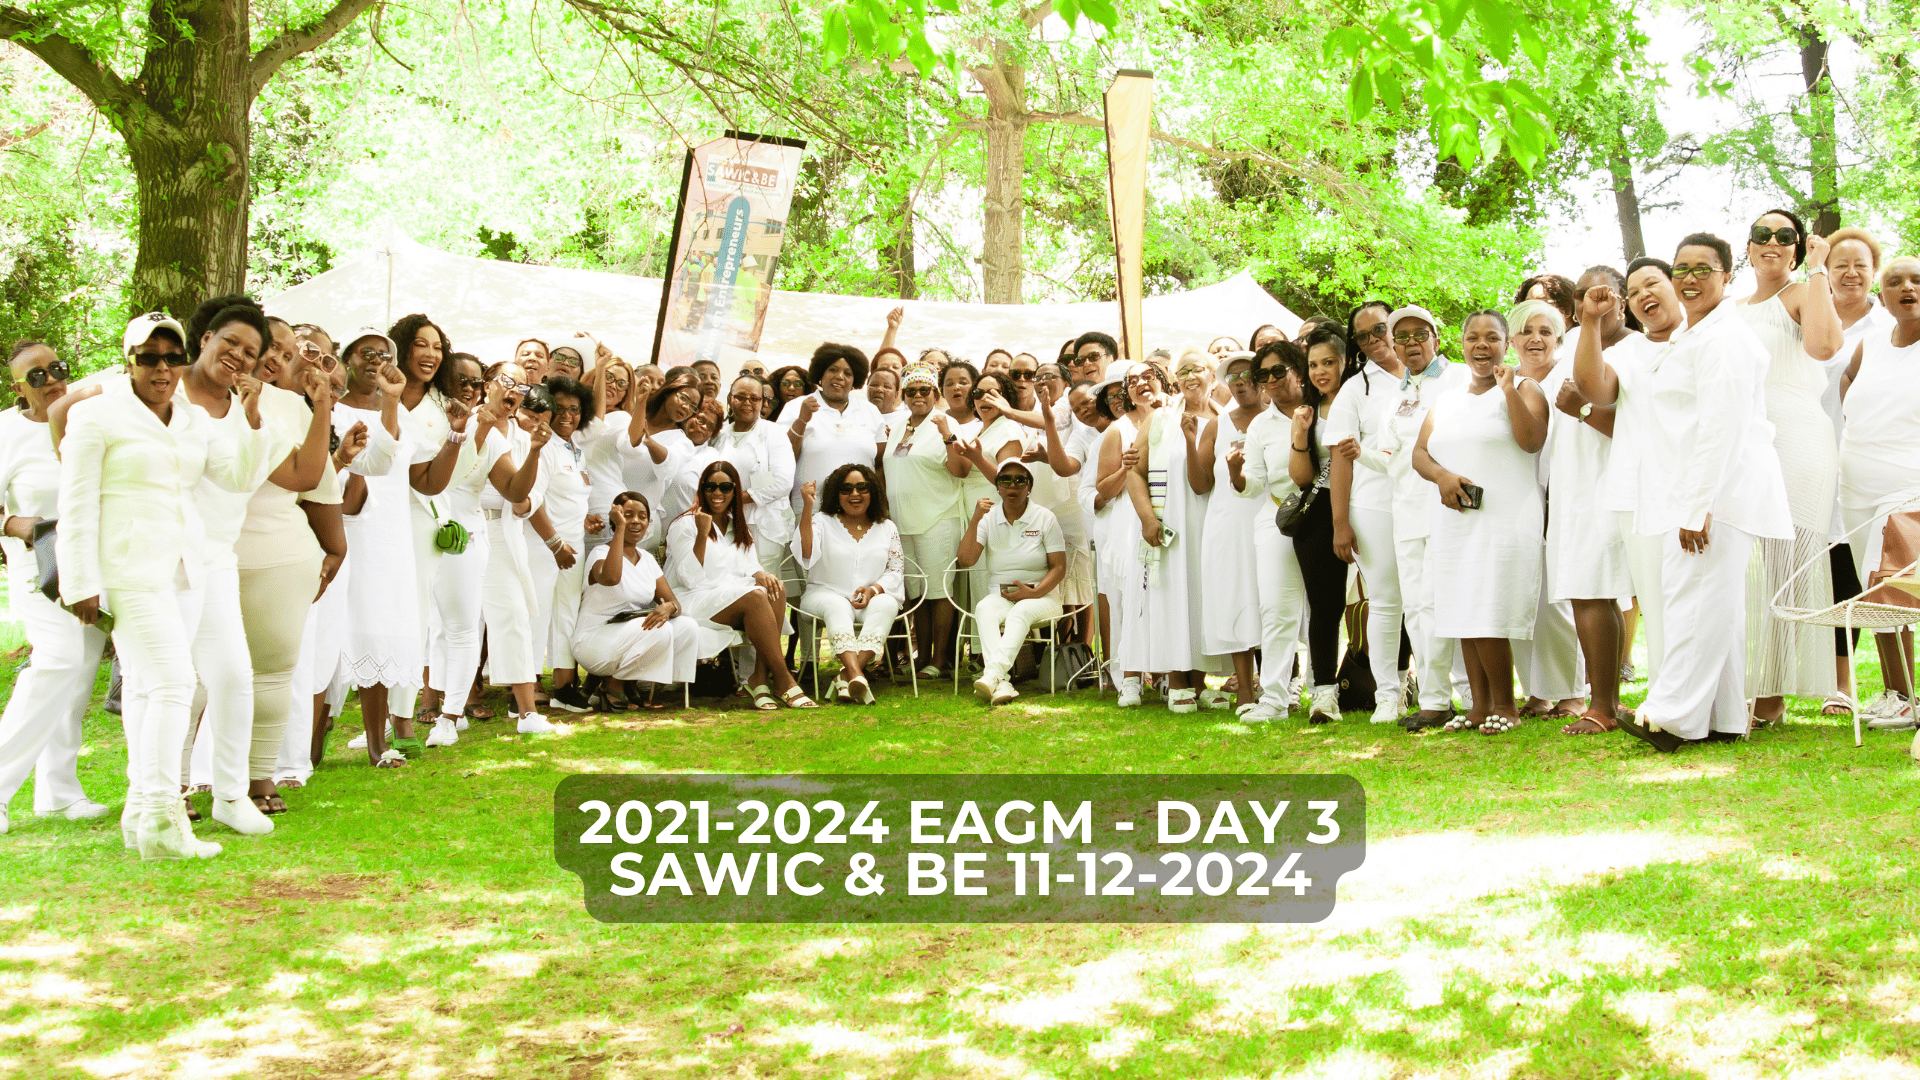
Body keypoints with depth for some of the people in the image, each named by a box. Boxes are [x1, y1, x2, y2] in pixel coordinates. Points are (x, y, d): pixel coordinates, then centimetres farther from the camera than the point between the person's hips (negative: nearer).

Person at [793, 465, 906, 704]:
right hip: (825, 595, -2)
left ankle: (847, 675, -45)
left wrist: (873, 590, -9)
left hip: (874, 598, 2)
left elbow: (896, 571, 12)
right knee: (837, 607, -36)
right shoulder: (822, 523, 8)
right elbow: (805, 556, -11)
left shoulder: (887, 528, 16)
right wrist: (807, 508, -19)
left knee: (886, 604, -32)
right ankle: (856, 676, -57)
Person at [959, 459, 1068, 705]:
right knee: (984, 608, -33)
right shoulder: (988, 518, 7)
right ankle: (1001, 684, -51)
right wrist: (975, 520, -13)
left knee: (1021, 612, -36)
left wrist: (1034, 593, -15)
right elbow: (966, 560, -3)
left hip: (1040, 597, -1)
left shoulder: (1044, 518, 2)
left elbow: (1059, 567, 0)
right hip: (999, 595, 1)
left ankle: (992, 675, -54)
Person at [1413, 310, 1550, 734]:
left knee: (1488, 617, -12)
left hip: (1506, 520, -6)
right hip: (1454, 521, 6)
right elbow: (1419, 452, 11)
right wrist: (1442, 476, -10)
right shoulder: (1446, 401, 19)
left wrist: (1509, 389, -16)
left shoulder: (1524, 389, 3)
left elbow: (1533, 440, -14)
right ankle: (1479, 704, 11)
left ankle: (1505, 705, 1)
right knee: (1463, 616, 4)